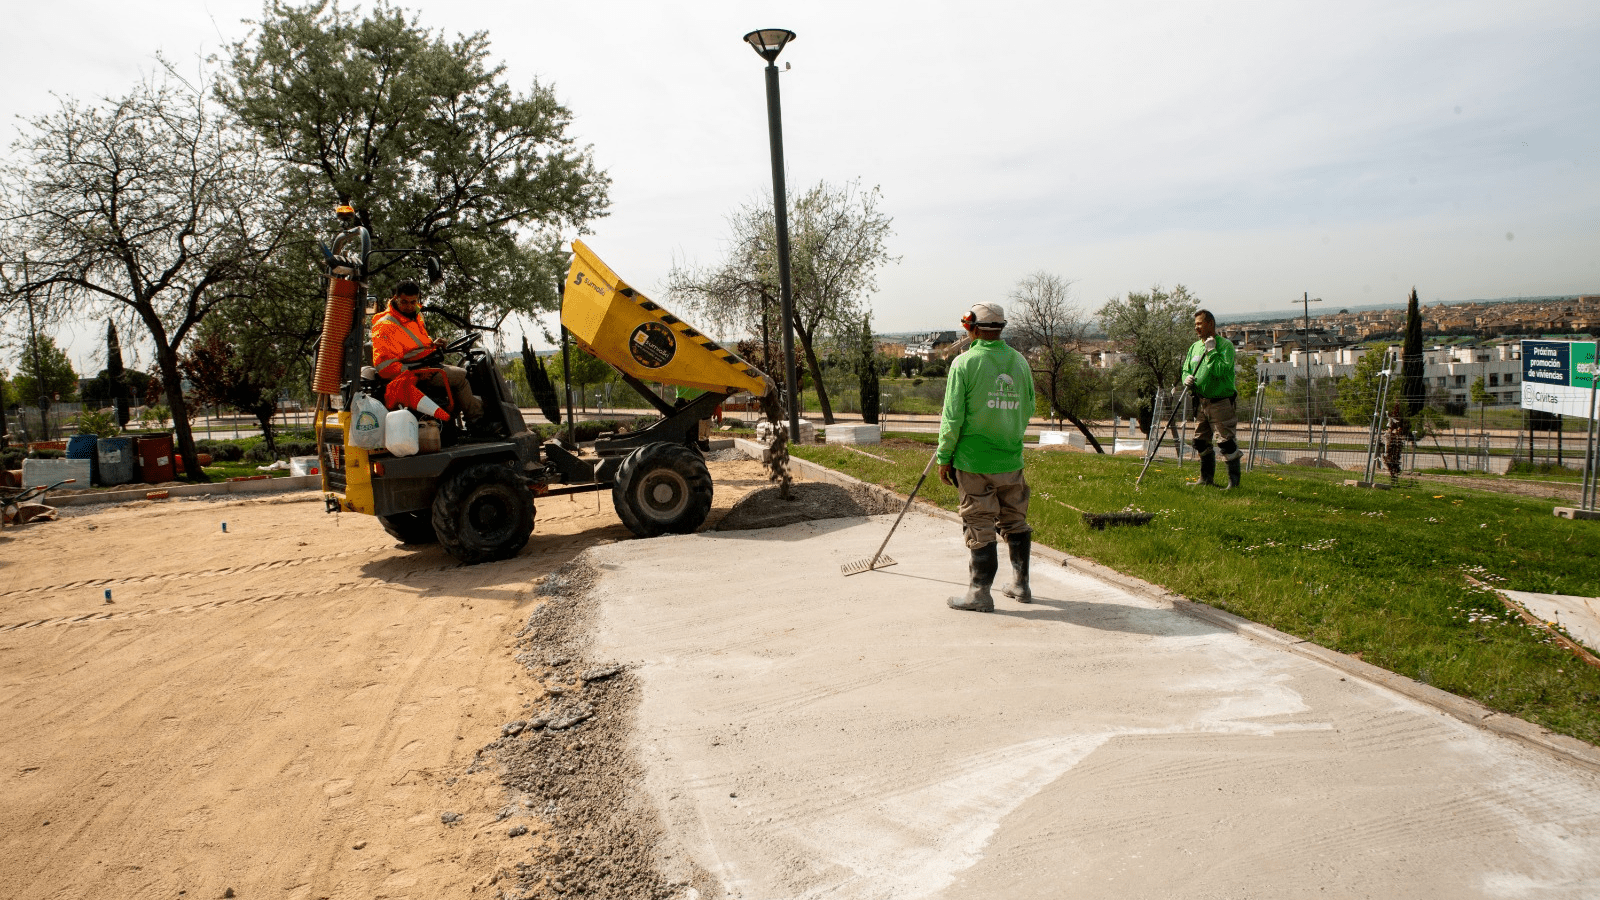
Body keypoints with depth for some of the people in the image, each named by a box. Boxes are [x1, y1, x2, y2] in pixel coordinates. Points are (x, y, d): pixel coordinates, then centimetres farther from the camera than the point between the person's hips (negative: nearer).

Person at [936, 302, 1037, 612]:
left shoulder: (965, 363, -11)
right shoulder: (1020, 362, 4)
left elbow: (952, 417, -11)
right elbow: (1028, 410, 12)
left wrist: (944, 457, -3)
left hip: (974, 461, -5)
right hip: (1011, 460, 5)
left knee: (980, 526, 2)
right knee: (1015, 522, 16)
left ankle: (980, 593, 11)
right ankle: (1020, 584, 28)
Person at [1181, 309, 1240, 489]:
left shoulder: (1225, 345, -9)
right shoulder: (1195, 347, 12)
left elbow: (1221, 370, -22)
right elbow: (1186, 369, 18)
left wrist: (1211, 351, -20)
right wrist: (1187, 378, -4)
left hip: (1222, 402, -7)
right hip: (1201, 402, 7)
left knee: (1226, 442, -7)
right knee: (1201, 442, 12)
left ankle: (1234, 480, 2)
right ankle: (1207, 478, 25)